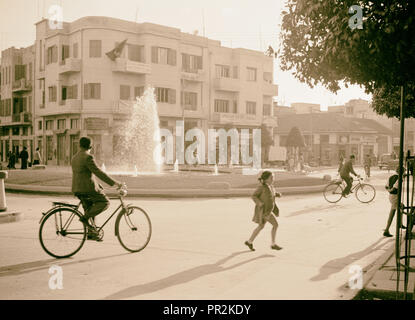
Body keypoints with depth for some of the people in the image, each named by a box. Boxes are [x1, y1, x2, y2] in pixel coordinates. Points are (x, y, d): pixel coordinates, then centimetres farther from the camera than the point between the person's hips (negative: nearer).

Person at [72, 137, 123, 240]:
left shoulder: (75, 158, 15)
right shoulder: (88, 157, -14)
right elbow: (98, 172, -19)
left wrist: (99, 186, 23)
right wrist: (114, 182, -17)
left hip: (77, 189, 9)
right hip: (87, 188, -9)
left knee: (89, 210, 17)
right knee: (105, 202, 3)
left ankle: (91, 233, 19)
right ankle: (85, 217, -5)